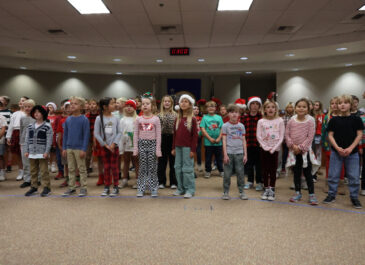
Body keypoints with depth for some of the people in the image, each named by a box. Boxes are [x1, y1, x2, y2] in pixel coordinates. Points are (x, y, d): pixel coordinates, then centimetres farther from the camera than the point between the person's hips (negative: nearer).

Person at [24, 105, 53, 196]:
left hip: (42, 153, -5)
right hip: (32, 152, 5)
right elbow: (27, 139, 12)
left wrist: (47, 152, -14)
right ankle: (34, 187, 23)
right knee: (33, 171, 13)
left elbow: (49, 140, -9)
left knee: (44, 171, -2)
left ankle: (46, 187, 6)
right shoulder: (30, 126, 11)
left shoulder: (47, 126, -5)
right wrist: (27, 151, 6)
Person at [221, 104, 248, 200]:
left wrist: (245, 154, 5)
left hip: (239, 153, 2)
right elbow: (224, 141, -2)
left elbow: (243, 141, 10)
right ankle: (226, 192, 14)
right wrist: (225, 154, -8)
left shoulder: (241, 126, 8)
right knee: (227, 174, 3)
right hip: (229, 153, -2)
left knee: (240, 173, 6)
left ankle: (241, 192, 18)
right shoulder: (225, 126, 1)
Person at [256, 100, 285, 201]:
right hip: (264, 149, 1)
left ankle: (272, 190, 15)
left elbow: (281, 137, -5)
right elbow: (258, 136, -4)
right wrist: (266, 147, -11)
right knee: (265, 169, 6)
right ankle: (266, 189, 17)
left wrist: (273, 148, -11)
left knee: (273, 170, 4)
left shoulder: (280, 121, -3)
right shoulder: (261, 121, -1)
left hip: (275, 149, -1)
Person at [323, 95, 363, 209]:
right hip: (336, 151, 1)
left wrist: (350, 148, -14)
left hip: (352, 152, 0)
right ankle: (331, 194, 19)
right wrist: (337, 148, -14)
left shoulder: (356, 119, 0)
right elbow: (330, 135, 0)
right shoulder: (334, 120, 1)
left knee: (354, 176, 5)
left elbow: (359, 135, -3)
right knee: (333, 175, 5)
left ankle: (354, 197, 20)